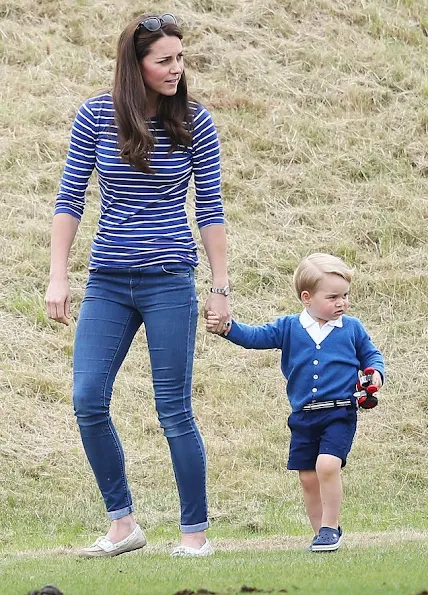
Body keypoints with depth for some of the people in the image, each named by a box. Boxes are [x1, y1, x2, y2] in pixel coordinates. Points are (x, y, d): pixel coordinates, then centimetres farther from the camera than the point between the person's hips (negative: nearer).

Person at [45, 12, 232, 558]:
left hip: (169, 279, -2)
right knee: (88, 402, -6)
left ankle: (195, 532, 8)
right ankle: (123, 524, 8)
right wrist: (58, 277, -1)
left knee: (174, 411, -2)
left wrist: (220, 287, 1)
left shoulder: (194, 123, -2)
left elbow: (210, 209, 3)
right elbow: (69, 199, 4)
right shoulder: (96, 116, 0)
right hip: (107, 282, 2)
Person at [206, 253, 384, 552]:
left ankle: (329, 527, -9)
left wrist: (375, 373, -7)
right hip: (303, 417, 3)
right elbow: (255, 336, -2)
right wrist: (226, 327, -18)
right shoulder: (288, 328, 4)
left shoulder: (352, 329, 3)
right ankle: (324, 532, 21)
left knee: (327, 465, -22)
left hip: (339, 414, -3)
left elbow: (372, 355, 14)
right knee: (308, 478, 6)